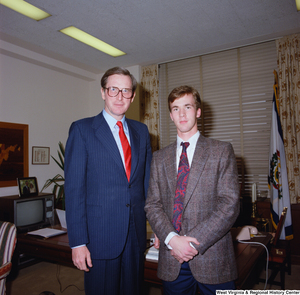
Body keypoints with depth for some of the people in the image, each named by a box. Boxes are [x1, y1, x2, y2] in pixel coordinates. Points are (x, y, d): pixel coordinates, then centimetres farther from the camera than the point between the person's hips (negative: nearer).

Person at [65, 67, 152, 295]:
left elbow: (148, 180, 11)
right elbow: (74, 189, -9)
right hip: (100, 236, -4)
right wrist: (78, 242, -12)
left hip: (137, 234, 5)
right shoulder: (82, 130, -6)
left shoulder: (141, 131, 8)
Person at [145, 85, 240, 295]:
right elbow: (152, 205, 3)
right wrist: (171, 239, -13)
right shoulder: (160, 158, 8)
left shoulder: (222, 151, -1)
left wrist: (194, 242, -14)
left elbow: (230, 204, -9)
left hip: (213, 259, -2)